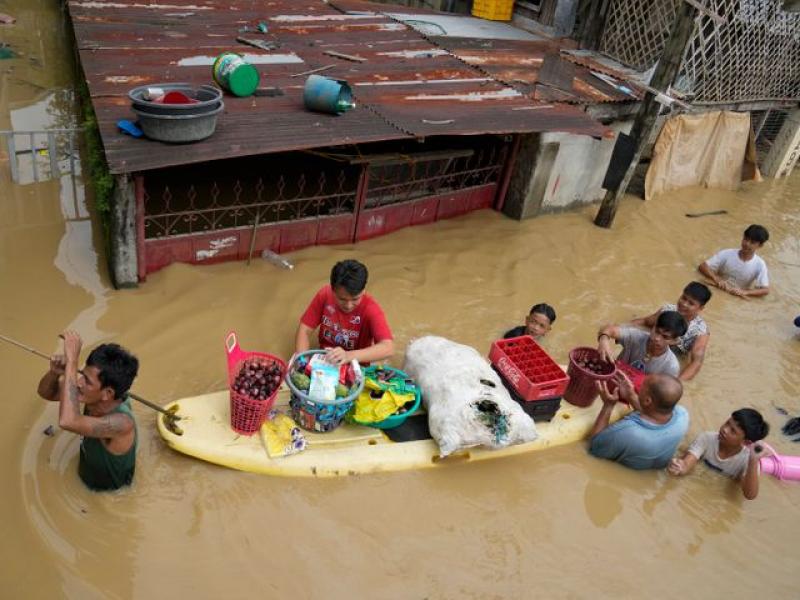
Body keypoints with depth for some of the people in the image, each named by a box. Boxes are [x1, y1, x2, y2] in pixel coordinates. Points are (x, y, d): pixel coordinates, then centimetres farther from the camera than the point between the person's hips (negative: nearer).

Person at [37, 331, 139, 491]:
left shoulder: (122, 422, -41)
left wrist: (72, 359, -51)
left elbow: (67, 421, -56)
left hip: (111, 496, -6)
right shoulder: (94, 394, -19)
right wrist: (54, 372, -30)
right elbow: (46, 392, -5)